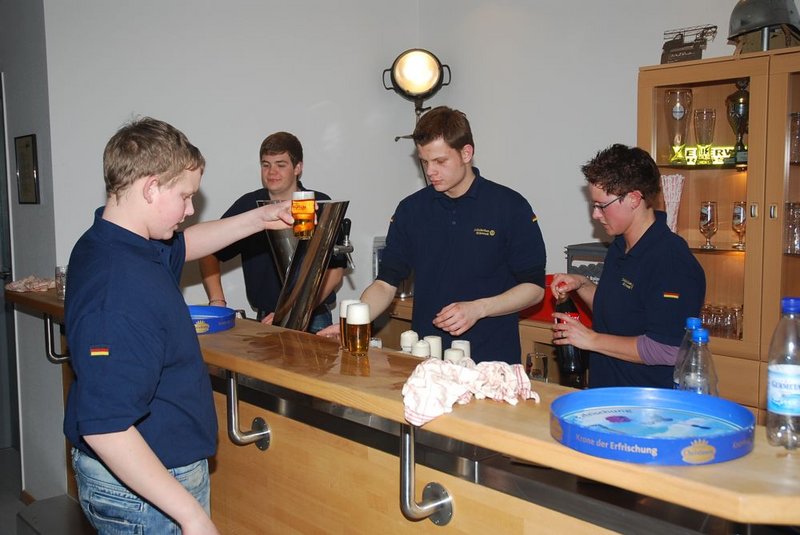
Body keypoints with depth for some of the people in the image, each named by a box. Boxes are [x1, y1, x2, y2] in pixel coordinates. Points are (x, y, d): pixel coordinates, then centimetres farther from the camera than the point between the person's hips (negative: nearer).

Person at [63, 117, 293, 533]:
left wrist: (256, 220, 16)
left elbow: (181, 245, 23)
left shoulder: (107, 244, 1)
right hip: (142, 496, -10)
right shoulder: (119, 289, -30)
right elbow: (103, 427, -32)